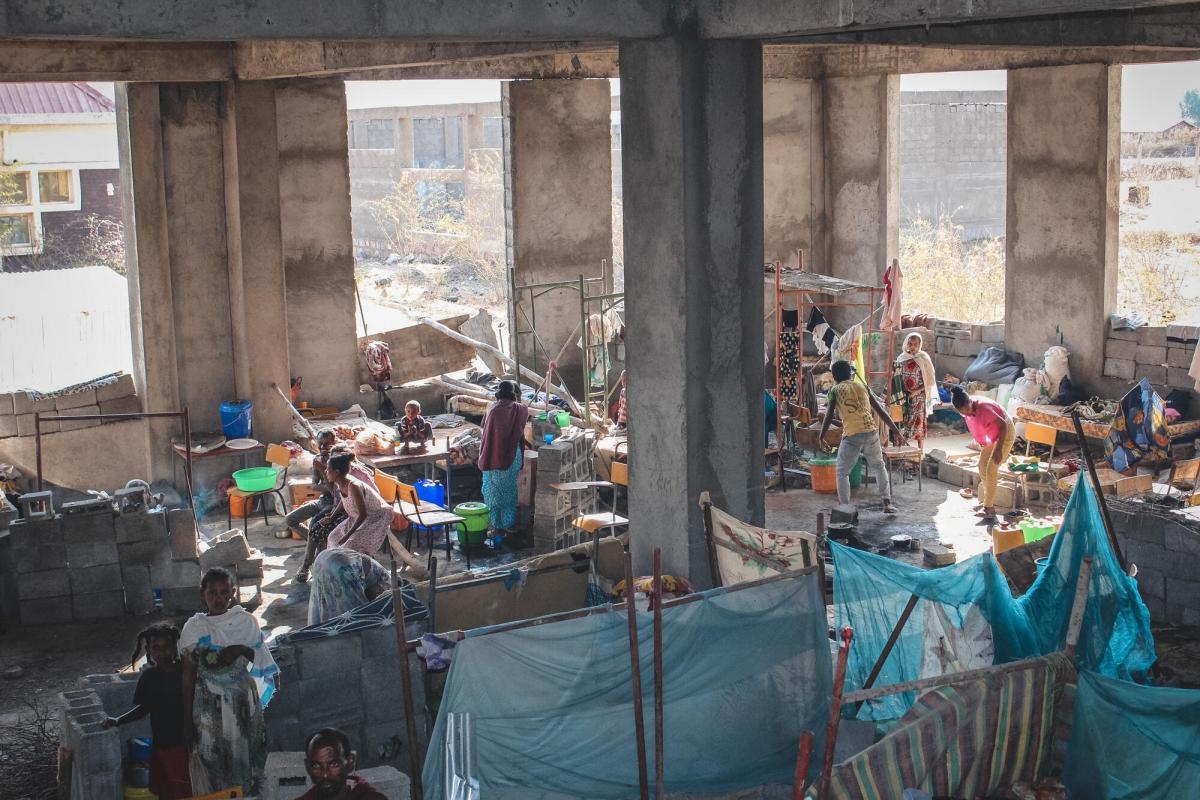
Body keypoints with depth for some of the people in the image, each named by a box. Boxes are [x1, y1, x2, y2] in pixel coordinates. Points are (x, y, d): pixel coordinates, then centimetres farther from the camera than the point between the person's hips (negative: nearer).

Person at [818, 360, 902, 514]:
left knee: (842, 473, 11)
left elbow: (828, 416, -2)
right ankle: (887, 503, 19)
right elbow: (880, 410, 16)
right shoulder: (862, 385, 18)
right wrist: (895, 430, 19)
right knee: (879, 467, 24)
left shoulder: (835, 390, 8)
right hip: (871, 432, 4)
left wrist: (822, 438, 5)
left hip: (851, 435, -4)